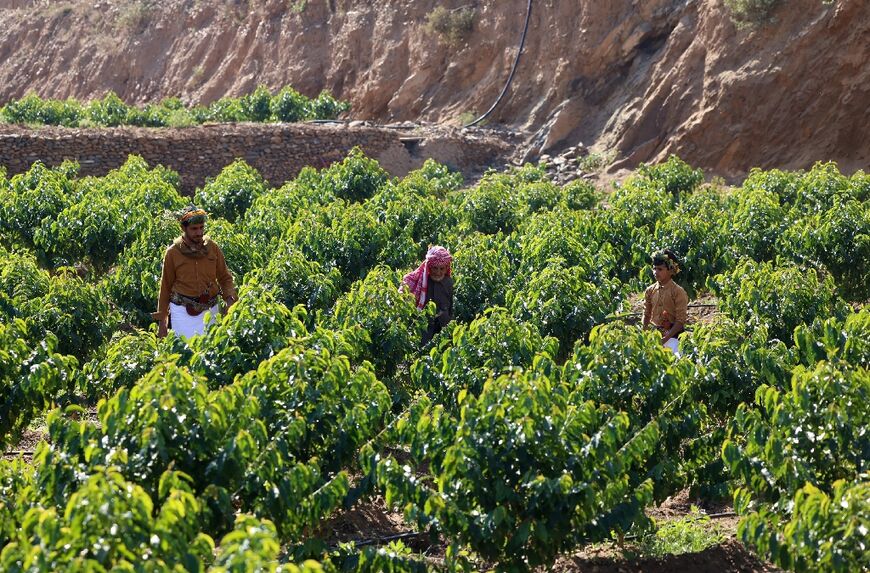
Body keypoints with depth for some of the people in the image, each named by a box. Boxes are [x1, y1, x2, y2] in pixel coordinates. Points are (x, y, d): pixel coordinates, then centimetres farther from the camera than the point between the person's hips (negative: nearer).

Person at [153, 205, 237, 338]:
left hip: (210, 311, 2)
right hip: (183, 311, -2)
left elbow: (225, 277, 11)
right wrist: (161, 320, 6)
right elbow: (166, 286, 5)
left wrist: (230, 298, -8)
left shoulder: (212, 248, 3)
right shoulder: (173, 252, -3)